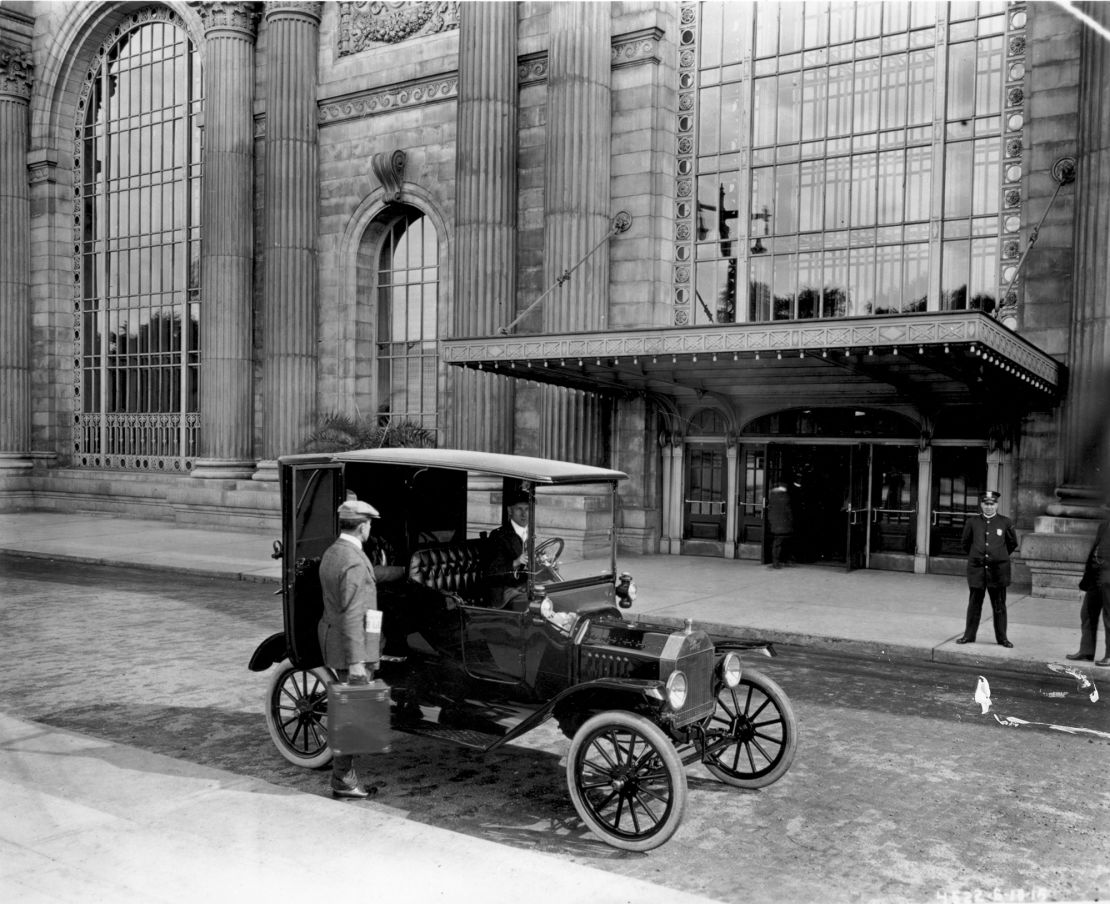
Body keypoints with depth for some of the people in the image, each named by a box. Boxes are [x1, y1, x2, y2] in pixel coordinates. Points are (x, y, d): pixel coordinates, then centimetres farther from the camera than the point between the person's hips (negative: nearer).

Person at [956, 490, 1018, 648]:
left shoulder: (1005, 522, 0)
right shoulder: (972, 522, 1)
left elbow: (1013, 543, 13)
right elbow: (966, 543, 15)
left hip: (998, 570, -1)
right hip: (976, 569, 1)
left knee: (999, 606, 6)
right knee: (974, 604, 7)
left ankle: (1002, 638, 15)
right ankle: (969, 636, 15)